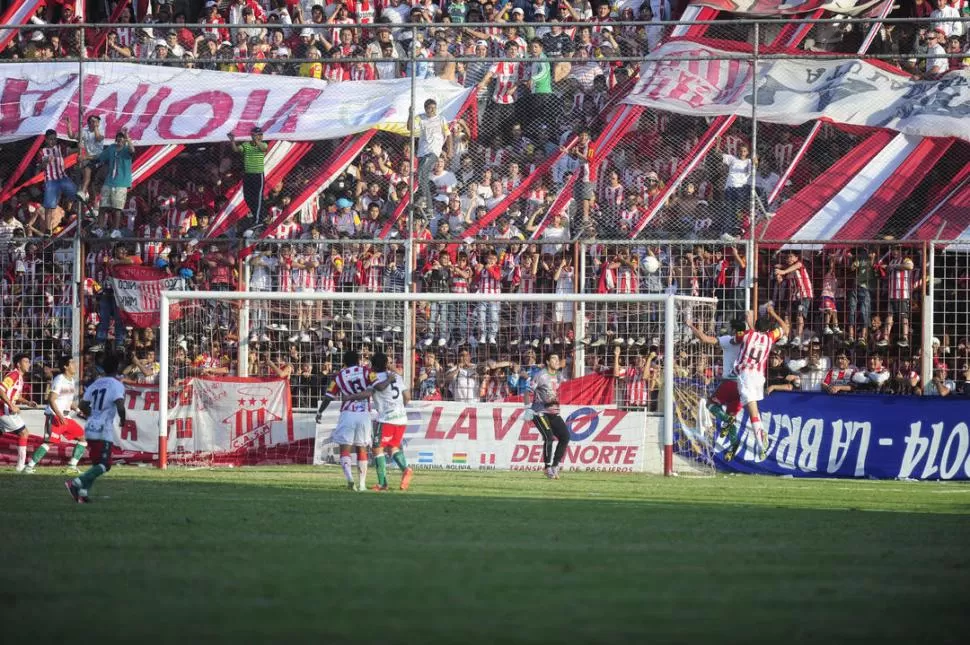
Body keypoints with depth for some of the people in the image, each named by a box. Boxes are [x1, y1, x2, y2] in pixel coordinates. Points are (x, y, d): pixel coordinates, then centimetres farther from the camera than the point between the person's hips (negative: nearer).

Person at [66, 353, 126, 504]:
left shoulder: (95, 384, 12)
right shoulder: (116, 385, -8)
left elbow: (83, 405, 14)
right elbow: (120, 406, -22)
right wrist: (123, 419, -3)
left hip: (90, 428, 7)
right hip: (104, 430, -7)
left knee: (97, 463, 18)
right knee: (104, 465, -6)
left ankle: (83, 492, 7)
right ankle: (76, 483, -20)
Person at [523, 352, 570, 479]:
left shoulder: (558, 377, 11)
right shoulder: (541, 376, -9)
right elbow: (529, 392, -9)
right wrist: (528, 408, -16)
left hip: (554, 413, 7)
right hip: (540, 412, -7)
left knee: (565, 436, -4)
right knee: (548, 437, -20)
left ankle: (555, 465, 6)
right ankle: (548, 468, -10)